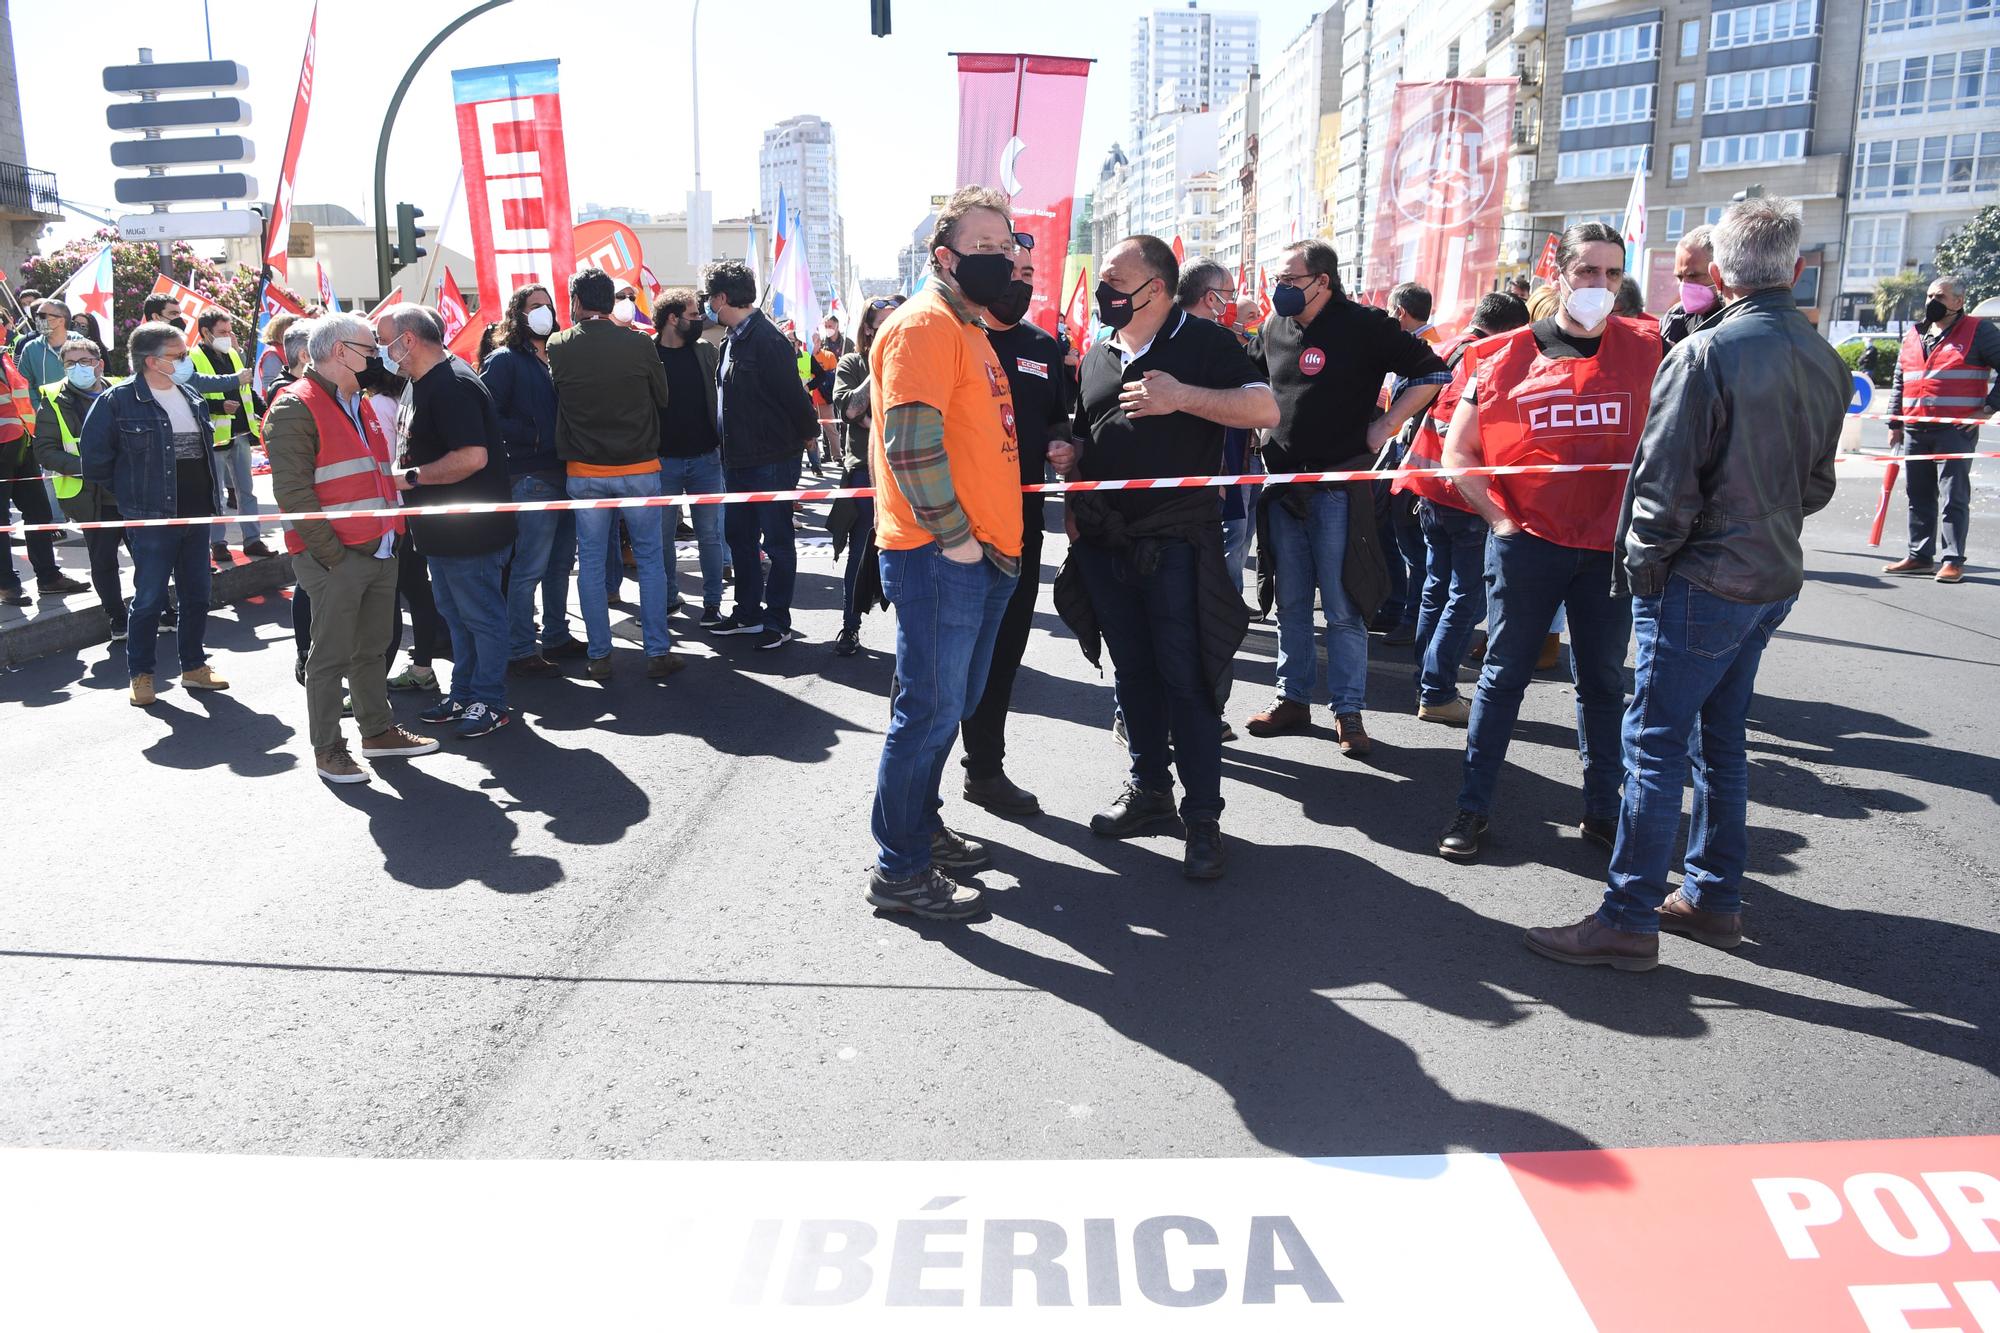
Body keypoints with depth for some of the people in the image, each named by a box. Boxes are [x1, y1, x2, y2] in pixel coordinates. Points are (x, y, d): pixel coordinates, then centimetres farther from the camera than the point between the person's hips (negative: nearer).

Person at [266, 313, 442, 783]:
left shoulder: (359, 406, 20)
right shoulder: (296, 407, -9)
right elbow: (292, 490, -16)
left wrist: (391, 532, 15)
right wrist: (332, 553, -19)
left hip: (379, 551, 8)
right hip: (334, 557, -8)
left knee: (373, 650, 16)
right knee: (332, 656, 0)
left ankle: (378, 731, 27)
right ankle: (327, 749, 9)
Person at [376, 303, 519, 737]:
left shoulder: (451, 385, -21)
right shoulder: (419, 383, 13)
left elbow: (473, 456, -29)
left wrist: (410, 477, -21)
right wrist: (400, 474, 8)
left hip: (469, 531, -11)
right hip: (438, 530, 11)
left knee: (481, 615, 2)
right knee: (456, 615, 18)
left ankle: (489, 702, 13)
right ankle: (462, 694, 30)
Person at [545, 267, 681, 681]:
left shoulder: (558, 347, -6)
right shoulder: (638, 343, -8)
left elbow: (555, 395, 6)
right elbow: (662, 397, 4)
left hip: (585, 471, 1)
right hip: (639, 467, -1)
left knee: (591, 562, 9)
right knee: (650, 560, 8)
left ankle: (599, 655, 13)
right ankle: (658, 651, 9)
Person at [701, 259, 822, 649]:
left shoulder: (767, 340, -19)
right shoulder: (732, 340, 11)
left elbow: (793, 393, -17)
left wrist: (808, 433, -5)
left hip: (772, 460, -10)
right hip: (738, 458, 10)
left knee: (776, 541, 2)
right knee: (738, 535, 16)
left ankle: (777, 620, 12)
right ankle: (748, 613, 28)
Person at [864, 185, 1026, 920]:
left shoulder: (968, 328, 20)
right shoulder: (924, 323, -12)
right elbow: (909, 440, -22)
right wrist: (954, 537, -18)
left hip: (982, 557, 10)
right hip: (938, 557, -10)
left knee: (950, 705, 18)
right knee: (929, 711, -3)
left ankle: (921, 826, 34)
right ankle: (900, 871, 8)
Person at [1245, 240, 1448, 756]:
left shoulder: (1364, 325, -7)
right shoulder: (1275, 329, 10)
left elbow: (1431, 372, -4)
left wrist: (1385, 426, -8)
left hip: (1337, 485, -5)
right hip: (1282, 484, 5)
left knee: (1341, 605, -2)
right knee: (1290, 602, 11)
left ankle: (1348, 710, 7)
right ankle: (1293, 698, 22)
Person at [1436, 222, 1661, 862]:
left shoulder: (1645, 351, 2)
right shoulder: (1509, 355, -1)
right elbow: (1457, 452, 3)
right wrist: (1499, 518, -4)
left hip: (1611, 545, 2)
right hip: (1526, 543, -2)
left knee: (1603, 681, 11)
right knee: (1504, 675, 5)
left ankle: (1602, 809, 25)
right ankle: (1473, 808, 14)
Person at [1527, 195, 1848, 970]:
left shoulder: (1706, 354, -16)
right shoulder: (1826, 362, 8)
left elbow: (1666, 482, -18)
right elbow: (1816, 483, 15)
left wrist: (1643, 566, -6)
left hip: (1700, 584, -8)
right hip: (1775, 576, 8)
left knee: (1656, 745, -3)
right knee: (1719, 739, 17)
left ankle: (1627, 920, 1)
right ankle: (1714, 897, 26)